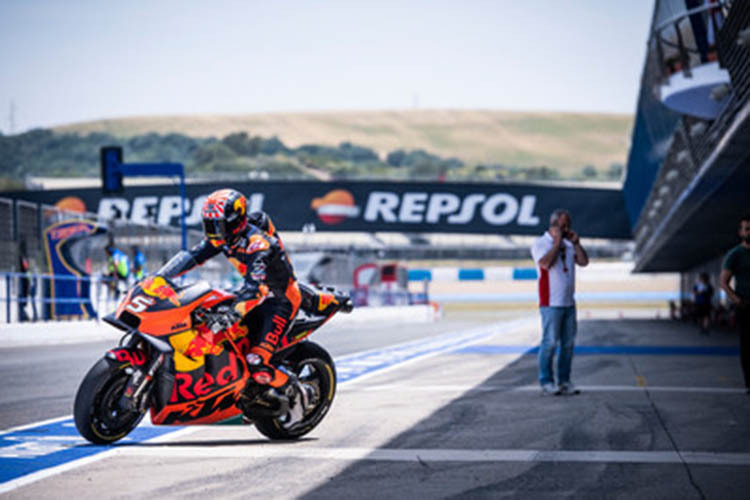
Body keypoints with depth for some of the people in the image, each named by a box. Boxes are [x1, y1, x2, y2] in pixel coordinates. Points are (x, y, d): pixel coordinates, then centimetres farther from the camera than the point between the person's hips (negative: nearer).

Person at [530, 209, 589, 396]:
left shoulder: (568, 244, 15)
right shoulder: (540, 243, -4)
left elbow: (584, 261, 7)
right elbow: (546, 264, -21)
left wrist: (575, 242, -2)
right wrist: (557, 242, -14)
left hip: (569, 302, 7)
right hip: (551, 303, -7)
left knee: (568, 343, 6)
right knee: (550, 342, -7)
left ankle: (564, 381, 12)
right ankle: (546, 383, -1)